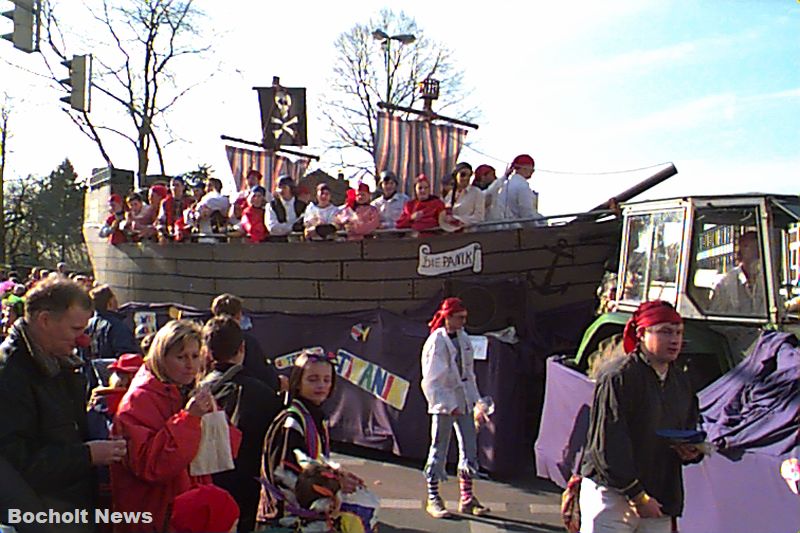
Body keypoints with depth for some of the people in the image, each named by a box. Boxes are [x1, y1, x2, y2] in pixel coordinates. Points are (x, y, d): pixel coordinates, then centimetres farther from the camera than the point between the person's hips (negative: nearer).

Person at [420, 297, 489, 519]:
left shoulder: (464, 339, 8)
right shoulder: (436, 342, -13)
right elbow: (431, 381, -15)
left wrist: (476, 402, 11)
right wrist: (449, 405, -20)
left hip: (464, 401, 7)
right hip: (443, 402, -7)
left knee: (469, 447, 9)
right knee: (439, 449, 3)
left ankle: (467, 498, 21)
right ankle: (433, 499, 16)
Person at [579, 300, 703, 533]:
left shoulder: (681, 382, 12)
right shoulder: (617, 376, -13)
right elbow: (609, 443, -16)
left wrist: (692, 451, 0)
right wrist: (637, 495, -14)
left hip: (659, 500, 7)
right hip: (611, 494, -7)